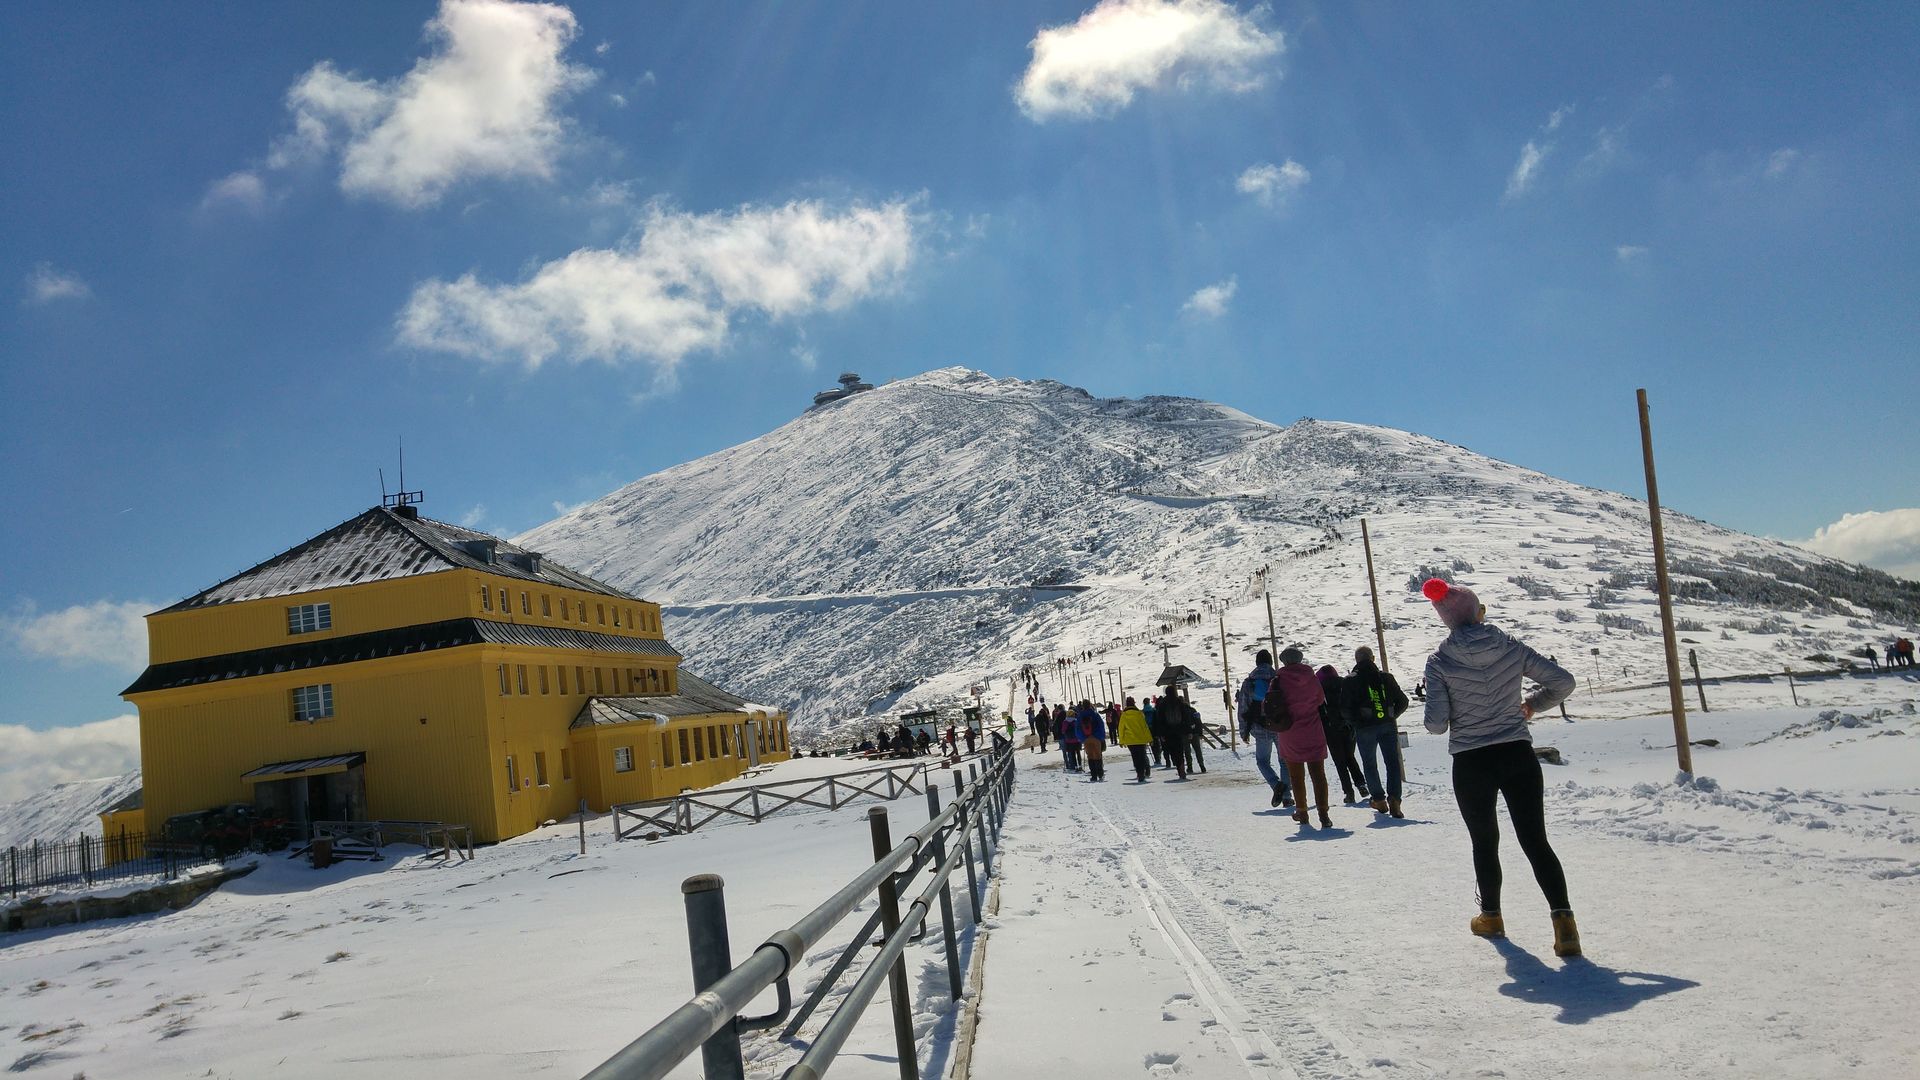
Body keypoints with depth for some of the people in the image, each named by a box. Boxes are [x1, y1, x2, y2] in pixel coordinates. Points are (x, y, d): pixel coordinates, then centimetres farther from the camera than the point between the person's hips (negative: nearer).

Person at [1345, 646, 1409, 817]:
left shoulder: (1351, 681, -3)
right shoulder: (1386, 677, 7)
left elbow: (1345, 707, -9)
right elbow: (1402, 701, 8)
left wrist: (1355, 723, 6)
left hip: (1365, 728, -2)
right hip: (1388, 726, 2)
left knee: (1370, 764, 13)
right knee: (1392, 761, 3)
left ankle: (1379, 800, 16)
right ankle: (1394, 799, -12)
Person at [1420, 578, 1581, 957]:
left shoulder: (1439, 661, -8)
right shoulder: (1510, 648, -2)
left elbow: (1437, 723, -12)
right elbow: (1563, 681, 1)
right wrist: (1532, 704, 16)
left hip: (1471, 763, -1)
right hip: (1518, 756, 1)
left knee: (1485, 842, 17)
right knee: (1535, 840, 3)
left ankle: (1491, 916, 31)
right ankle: (1562, 918, -13)